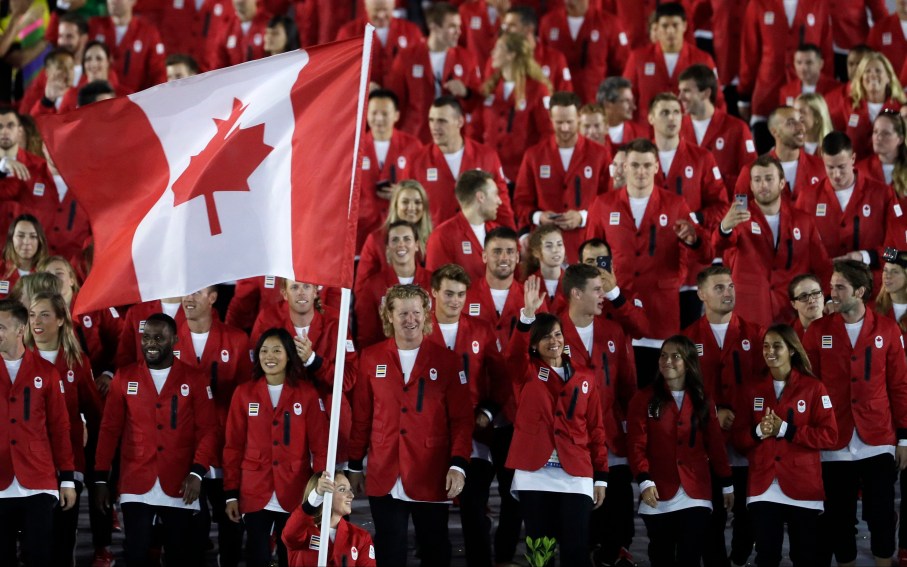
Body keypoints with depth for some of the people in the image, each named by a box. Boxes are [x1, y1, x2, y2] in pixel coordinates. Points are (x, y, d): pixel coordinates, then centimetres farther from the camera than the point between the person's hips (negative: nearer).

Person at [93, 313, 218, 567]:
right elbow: (109, 429, 7)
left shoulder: (194, 379, 3)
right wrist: (101, 478, 3)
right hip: (136, 484, 0)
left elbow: (208, 429, 0)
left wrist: (197, 472, -12)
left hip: (179, 486, 0)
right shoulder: (125, 377, 6)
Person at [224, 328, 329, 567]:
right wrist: (231, 493, 1)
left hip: (294, 495, 0)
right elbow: (233, 447, 5)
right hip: (254, 495, 1)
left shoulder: (307, 393, 0)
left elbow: (320, 445, 0)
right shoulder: (244, 393, 3)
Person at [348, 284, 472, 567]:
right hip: (384, 478, 1)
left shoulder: (446, 360, 1)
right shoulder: (371, 358, 5)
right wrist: (354, 466, 9)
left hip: (431, 478, -1)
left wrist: (458, 464, -11)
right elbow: (361, 416, 9)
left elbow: (461, 418, -1)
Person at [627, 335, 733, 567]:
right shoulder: (644, 399, 1)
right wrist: (644, 481, -17)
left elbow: (715, 444, 11)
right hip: (659, 495, -1)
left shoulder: (701, 401, 9)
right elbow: (636, 444, -6)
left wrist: (727, 484, 12)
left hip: (696, 494, 1)